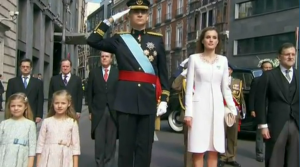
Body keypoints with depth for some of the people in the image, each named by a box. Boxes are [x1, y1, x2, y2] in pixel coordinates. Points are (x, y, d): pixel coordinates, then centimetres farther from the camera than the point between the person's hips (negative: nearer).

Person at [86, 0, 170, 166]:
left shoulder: (157, 39, 9)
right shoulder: (120, 39, 9)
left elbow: (163, 72, 9)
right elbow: (93, 41, 3)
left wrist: (164, 99, 2)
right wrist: (110, 20, 3)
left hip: (148, 99, 1)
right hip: (126, 99, 0)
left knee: (145, 145, 5)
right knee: (125, 145, 4)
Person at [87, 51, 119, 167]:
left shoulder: (118, 72, 5)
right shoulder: (94, 73, 9)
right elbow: (90, 93, 8)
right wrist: (90, 111, 2)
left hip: (113, 111, -1)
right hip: (98, 111, 1)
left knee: (111, 140, 4)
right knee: (99, 140, 0)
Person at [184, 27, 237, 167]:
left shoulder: (223, 60, 10)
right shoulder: (194, 58, 2)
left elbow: (225, 87, 13)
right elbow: (189, 87, -1)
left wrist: (232, 109, 9)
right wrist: (188, 112, -8)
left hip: (217, 106, 3)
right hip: (199, 105, -3)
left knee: (214, 149, 4)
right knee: (198, 150, -4)